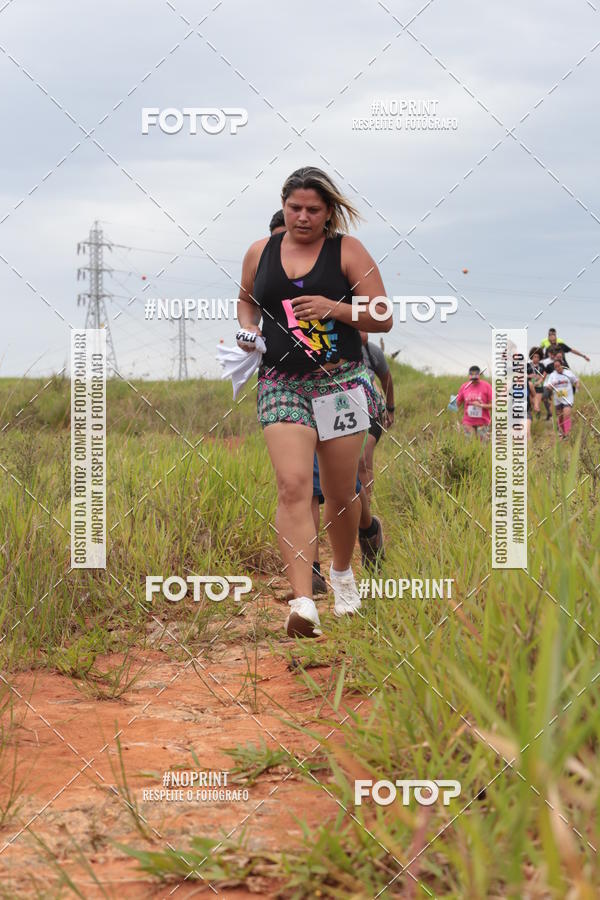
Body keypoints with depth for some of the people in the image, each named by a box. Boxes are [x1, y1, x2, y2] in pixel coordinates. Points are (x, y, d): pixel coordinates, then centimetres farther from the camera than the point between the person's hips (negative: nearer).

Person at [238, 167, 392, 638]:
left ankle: (342, 571, 37)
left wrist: (332, 307, -14)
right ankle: (304, 602, -24)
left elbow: (383, 318, 0)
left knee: (341, 494, 8)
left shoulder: (347, 250, 1)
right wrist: (248, 328, 7)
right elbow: (247, 299, 28)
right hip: (281, 383, 1)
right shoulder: (260, 252, 10)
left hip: (341, 382, -1)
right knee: (292, 486, -17)